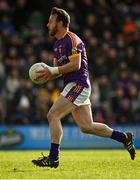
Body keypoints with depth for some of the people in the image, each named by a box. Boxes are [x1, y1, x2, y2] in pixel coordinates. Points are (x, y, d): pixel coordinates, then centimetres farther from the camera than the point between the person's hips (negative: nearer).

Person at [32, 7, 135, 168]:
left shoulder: (72, 40, -11)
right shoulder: (58, 44, 19)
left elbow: (75, 64, -20)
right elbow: (57, 69, 22)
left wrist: (53, 71, -19)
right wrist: (47, 74, 1)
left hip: (78, 85, -10)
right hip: (72, 86, 10)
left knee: (53, 115, -15)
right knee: (87, 126, 8)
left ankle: (53, 158, -12)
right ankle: (124, 138, 19)